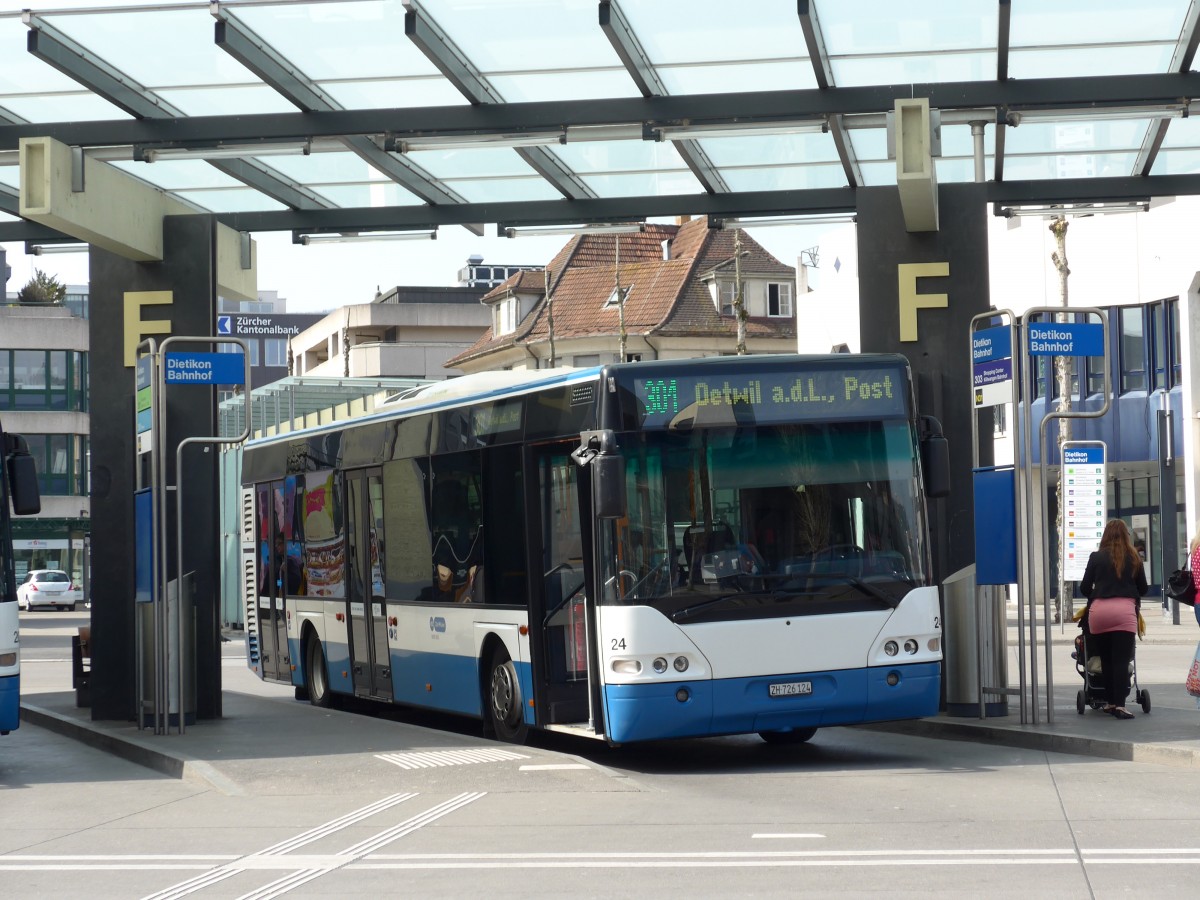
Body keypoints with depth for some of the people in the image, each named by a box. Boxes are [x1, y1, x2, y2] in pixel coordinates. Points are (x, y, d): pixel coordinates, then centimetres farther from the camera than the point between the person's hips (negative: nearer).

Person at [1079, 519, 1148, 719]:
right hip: (1124, 609, 0)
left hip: (1099, 610, 1)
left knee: (1106, 659, 11)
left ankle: (1110, 702, 15)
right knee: (1122, 661, -5)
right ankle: (1120, 705, -14)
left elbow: (1084, 588, 8)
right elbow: (1143, 588, 19)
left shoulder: (1096, 558, 7)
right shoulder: (1134, 559, 10)